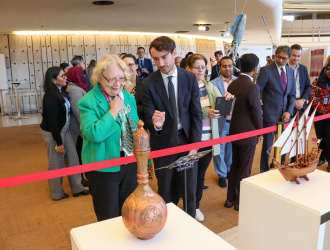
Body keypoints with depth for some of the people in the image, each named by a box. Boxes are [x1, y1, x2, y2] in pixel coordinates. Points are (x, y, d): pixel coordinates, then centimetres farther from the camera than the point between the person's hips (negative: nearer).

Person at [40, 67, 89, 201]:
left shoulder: (61, 91, 4)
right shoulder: (51, 96, -22)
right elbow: (52, 120, -22)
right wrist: (59, 143, -18)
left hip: (64, 130, 8)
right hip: (53, 132, -8)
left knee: (72, 157, 10)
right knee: (56, 163, 5)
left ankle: (77, 188, 23)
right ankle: (57, 193, 24)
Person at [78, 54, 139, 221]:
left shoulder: (129, 98, 7)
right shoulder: (88, 102, -14)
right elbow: (94, 134, -29)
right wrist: (113, 111, -21)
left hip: (131, 164, 6)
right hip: (104, 168, -5)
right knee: (109, 219, 11)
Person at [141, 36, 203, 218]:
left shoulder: (190, 78, -4)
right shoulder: (148, 84, -9)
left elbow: (197, 113, -2)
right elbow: (148, 119, -7)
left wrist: (195, 144, -7)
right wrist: (155, 123, -32)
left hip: (187, 139, 2)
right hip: (163, 143, -1)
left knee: (189, 188, 13)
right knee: (166, 191, 11)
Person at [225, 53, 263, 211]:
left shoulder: (232, 84, 2)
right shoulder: (253, 87, -20)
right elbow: (256, 112, -16)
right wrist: (259, 132, -2)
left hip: (234, 131, 7)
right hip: (248, 133, -7)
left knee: (235, 165, 19)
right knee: (245, 169, 7)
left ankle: (230, 198, 30)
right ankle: (240, 202, 22)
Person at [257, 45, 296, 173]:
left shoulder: (290, 71, 11)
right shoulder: (266, 70, -7)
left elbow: (292, 94, 12)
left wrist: (289, 112, 0)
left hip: (285, 115, 5)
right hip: (270, 115, -5)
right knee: (267, 145, 3)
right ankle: (264, 172, 18)